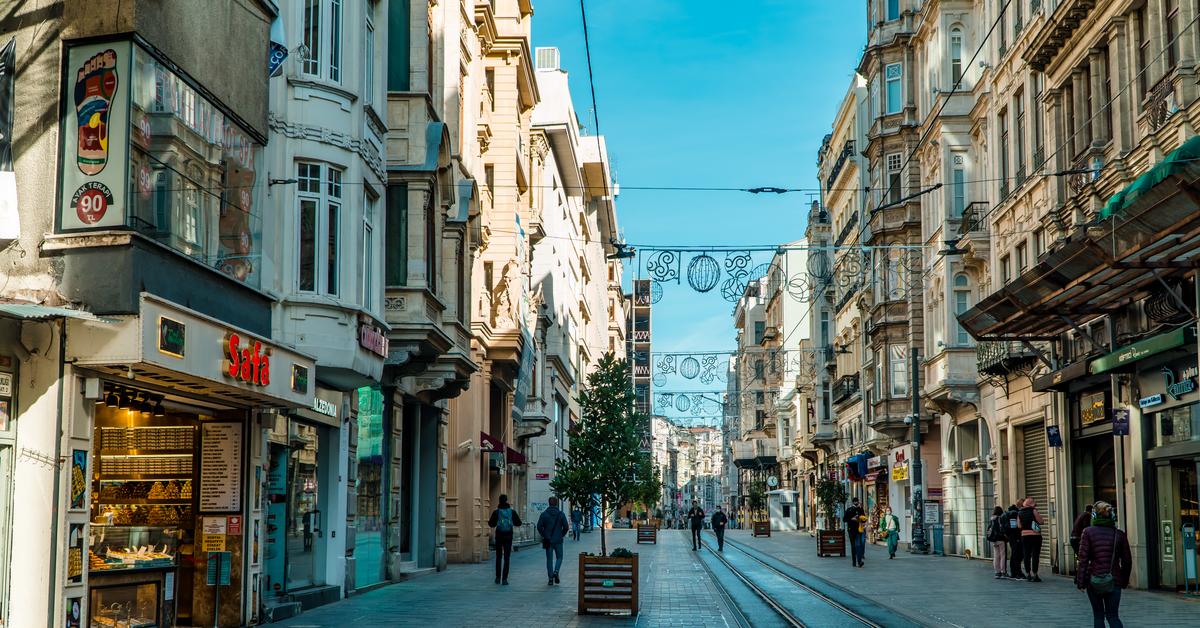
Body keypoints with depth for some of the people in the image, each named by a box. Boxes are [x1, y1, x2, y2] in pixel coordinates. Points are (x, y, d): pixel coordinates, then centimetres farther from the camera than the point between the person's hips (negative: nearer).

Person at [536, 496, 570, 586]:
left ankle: (550, 579, 3)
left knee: (549, 559, 6)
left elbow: (539, 526, -6)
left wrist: (543, 535, 7)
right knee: (559, 557, 13)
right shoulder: (561, 514, -3)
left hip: (548, 540, 1)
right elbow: (566, 527, -5)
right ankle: (556, 571, -12)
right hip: (558, 540, -1)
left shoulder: (544, 514, -2)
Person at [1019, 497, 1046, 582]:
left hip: (1024, 536, 5)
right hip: (1035, 535, -5)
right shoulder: (1034, 511, -7)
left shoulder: (1020, 513, 8)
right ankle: (1034, 575, -7)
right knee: (1035, 555, -3)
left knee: (1026, 555, 7)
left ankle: (1028, 574, 9)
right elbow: (1041, 522, -7)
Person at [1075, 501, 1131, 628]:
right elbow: (1127, 560, 6)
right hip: (1114, 580, 1)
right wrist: (1125, 581, 18)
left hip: (1094, 580, -1)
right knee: (1113, 616, 8)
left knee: (1098, 615, 13)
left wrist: (1081, 582, -6)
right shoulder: (1119, 534, 1)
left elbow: (1083, 558, -9)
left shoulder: (1088, 532, -5)